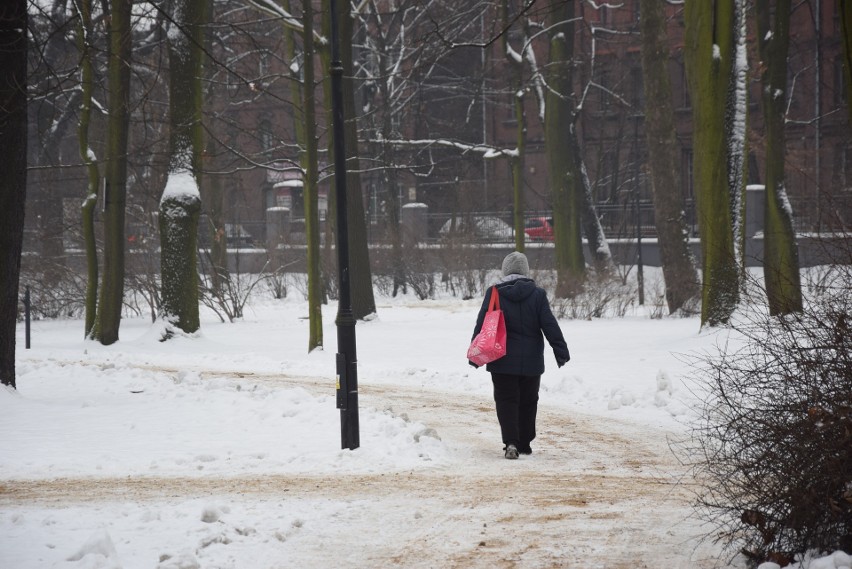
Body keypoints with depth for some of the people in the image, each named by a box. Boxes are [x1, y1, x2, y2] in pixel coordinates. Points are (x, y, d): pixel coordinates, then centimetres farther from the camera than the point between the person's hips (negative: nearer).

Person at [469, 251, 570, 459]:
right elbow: (550, 326, -2)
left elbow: (481, 326, -4)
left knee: (506, 401, 1)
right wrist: (561, 351, 3)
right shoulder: (537, 294, -3)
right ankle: (525, 444, 20)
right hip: (531, 361, 1)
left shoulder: (494, 294, -4)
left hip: (503, 361, -1)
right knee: (528, 402, 14)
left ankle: (511, 442, -16)